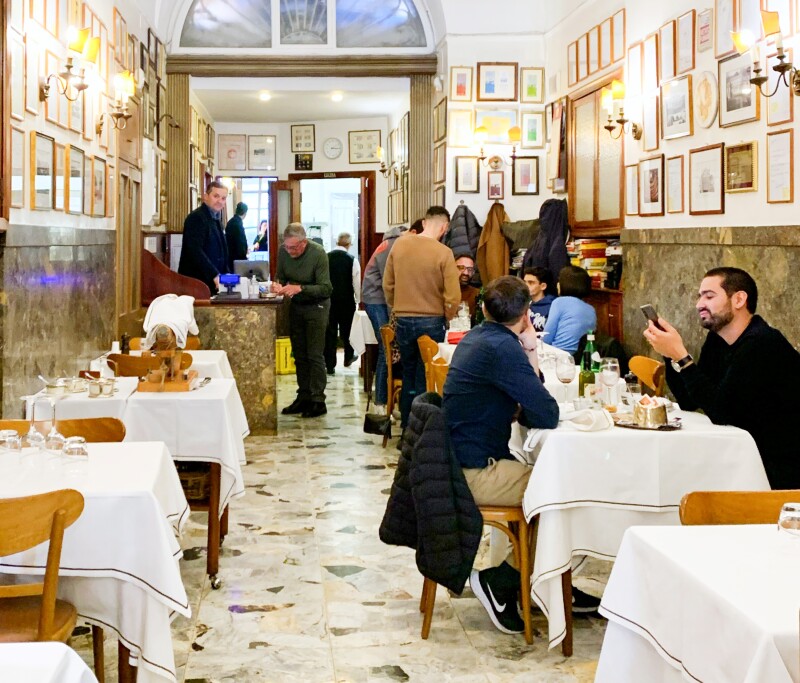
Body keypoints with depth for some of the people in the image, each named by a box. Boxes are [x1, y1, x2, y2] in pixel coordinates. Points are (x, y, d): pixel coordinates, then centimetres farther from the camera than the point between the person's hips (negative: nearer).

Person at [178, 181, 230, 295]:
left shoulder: (215, 220, 18)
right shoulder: (196, 218, -10)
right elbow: (195, 251, -20)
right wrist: (215, 275, -24)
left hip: (212, 284, 8)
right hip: (196, 284, -8)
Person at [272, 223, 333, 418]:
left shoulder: (318, 254, -21)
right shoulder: (283, 251, -7)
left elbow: (325, 288, -23)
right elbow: (280, 276, 7)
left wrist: (300, 289, -33)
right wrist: (278, 284, -17)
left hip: (316, 306, -5)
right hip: (295, 306, 5)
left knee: (315, 355, -7)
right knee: (299, 355, 9)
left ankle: (318, 401, -1)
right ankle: (304, 397, 17)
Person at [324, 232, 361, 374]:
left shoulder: (326, 258, -5)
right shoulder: (352, 260, -9)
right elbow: (356, 282, -6)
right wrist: (358, 300, 7)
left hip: (329, 299, 1)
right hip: (346, 300, -1)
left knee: (330, 331, 4)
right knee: (346, 329, 18)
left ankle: (330, 365, 3)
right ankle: (348, 357, 36)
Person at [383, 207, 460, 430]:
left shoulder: (399, 244, -1)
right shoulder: (443, 253, -14)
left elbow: (388, 284, 7)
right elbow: (453, 296, -14)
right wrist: (448, 317, 5)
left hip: (403, 320, 4)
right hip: (431, 322, -4)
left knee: (408, 376, 17)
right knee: (426, 379, 6)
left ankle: (406, 428, 23)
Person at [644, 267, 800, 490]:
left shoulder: (763, 344, -22)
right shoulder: (717, 340, 7)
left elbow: (720, 412, -26)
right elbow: (688, 402, 8)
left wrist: (681, 356, -24)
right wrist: (670, 352, -5)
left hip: (781, 468, -8)